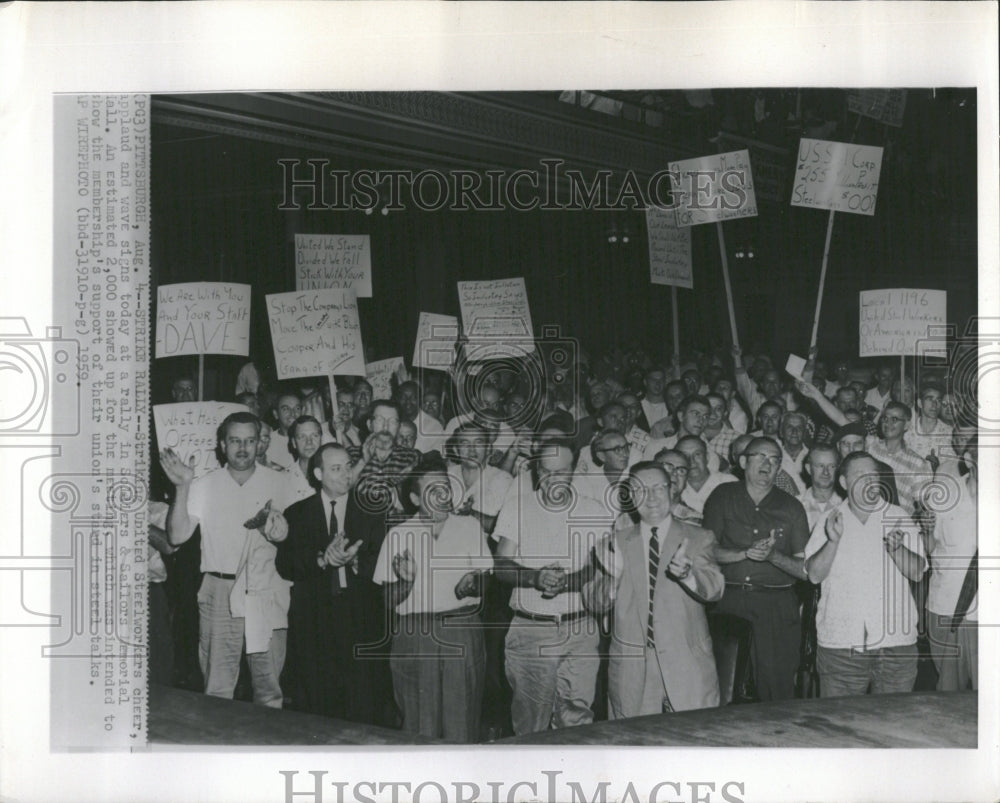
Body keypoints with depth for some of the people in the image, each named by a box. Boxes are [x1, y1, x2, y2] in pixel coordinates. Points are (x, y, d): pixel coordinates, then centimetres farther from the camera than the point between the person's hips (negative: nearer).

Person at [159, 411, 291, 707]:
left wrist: (279, 532, -15)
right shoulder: (204, 486, 6)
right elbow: (177, 535, -3)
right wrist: (183, 487, -13)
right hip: (219, 592, 0)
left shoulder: (277, 483, 7)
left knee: (269, 686, 3)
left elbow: (289, 535, 8)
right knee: (217, 688, 1)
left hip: (266, 592, 0)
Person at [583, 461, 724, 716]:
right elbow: (595, 604, 7)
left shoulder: (698, 539, 6)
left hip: (687, 666, -1)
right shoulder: (618, 542, 11)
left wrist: (687, 573, -31)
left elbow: (714, 588, -10)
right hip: (631, 668, 1)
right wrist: (610, 574, -13)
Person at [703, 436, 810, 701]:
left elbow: (806, 570, 4)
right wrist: (745, 554, -12)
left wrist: (773, 556, -13)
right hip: (728, 602, 0)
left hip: (777, 607, 0)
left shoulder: (791, 507, 8)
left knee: (778, 686, -5)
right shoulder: (723, 497, 7)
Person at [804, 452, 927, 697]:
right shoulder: (830, 522, 8)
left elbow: (917, 573, 1)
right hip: (840, 643, 0)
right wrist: (833, 541, -16)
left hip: (895, 641, 1)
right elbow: (814, 575, -1)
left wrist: (897, 548, -17)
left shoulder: (899, 518, 9)